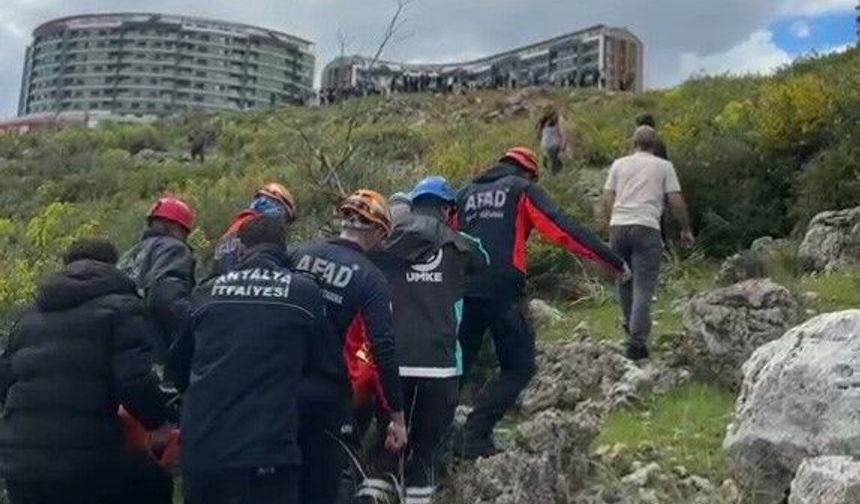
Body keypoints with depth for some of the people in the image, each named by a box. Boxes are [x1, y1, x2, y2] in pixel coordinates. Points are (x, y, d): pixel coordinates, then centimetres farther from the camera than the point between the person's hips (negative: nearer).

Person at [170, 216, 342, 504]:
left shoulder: (208, 291, 11)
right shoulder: (305, 292, 0)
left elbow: (178, 361, 22)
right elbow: (329, 363, 9)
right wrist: (343, 378, 32)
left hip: (198, 449, 5)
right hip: (263, 451, -4)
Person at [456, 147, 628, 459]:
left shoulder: (468, 193, 22)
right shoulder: (522, 190, 7)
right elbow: (561, 228, -4)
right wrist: (609, 260, -4)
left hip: (464, 291, 5)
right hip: (502, 292, -5)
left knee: (457, 365, 16)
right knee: (518, 367, 5)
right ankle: (474, 437, -6)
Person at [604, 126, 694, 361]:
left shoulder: (619, 164, 14)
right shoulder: (664, 166, 8)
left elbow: (608, 200, 10)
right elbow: (676, 201, 3)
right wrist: (686, 230, 15)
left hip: (618, 227, 3)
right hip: (646, 229, -3)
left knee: (624, 280, 20)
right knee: (643, 287, -4)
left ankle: (630, 327, 31)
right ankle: (637, 342, -10)